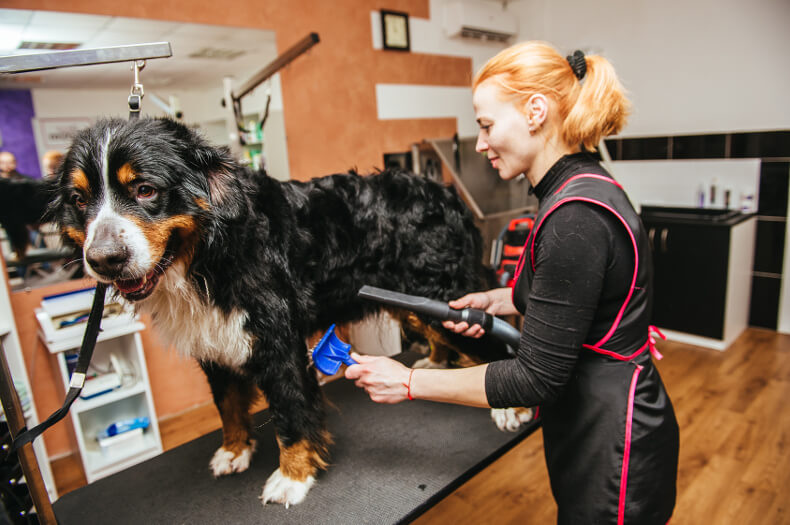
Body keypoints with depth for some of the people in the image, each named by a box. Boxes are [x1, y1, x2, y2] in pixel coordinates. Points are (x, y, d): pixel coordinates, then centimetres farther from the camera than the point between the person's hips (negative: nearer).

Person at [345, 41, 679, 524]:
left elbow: (537, 377, -25)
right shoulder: (579, 186, 2)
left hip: (614, 449, -9)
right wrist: (497, 301, 3)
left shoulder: (576, 216, -29)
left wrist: (409, 383, -18)